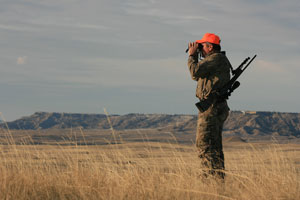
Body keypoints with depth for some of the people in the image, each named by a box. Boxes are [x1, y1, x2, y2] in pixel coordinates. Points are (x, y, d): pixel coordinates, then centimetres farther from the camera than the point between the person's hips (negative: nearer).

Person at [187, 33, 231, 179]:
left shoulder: (216, 58, -12)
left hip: (211, 108, -11)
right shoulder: (215, 59, 20)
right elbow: (198, 76, 26)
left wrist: (191, 56, -4)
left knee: (204, 144, -11)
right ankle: (219, 176, 14)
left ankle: (213, 175, -15)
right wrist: (194, 57, 17)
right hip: (218, 107, 11)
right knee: (214, 146, 13)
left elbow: (195, 72, -19)